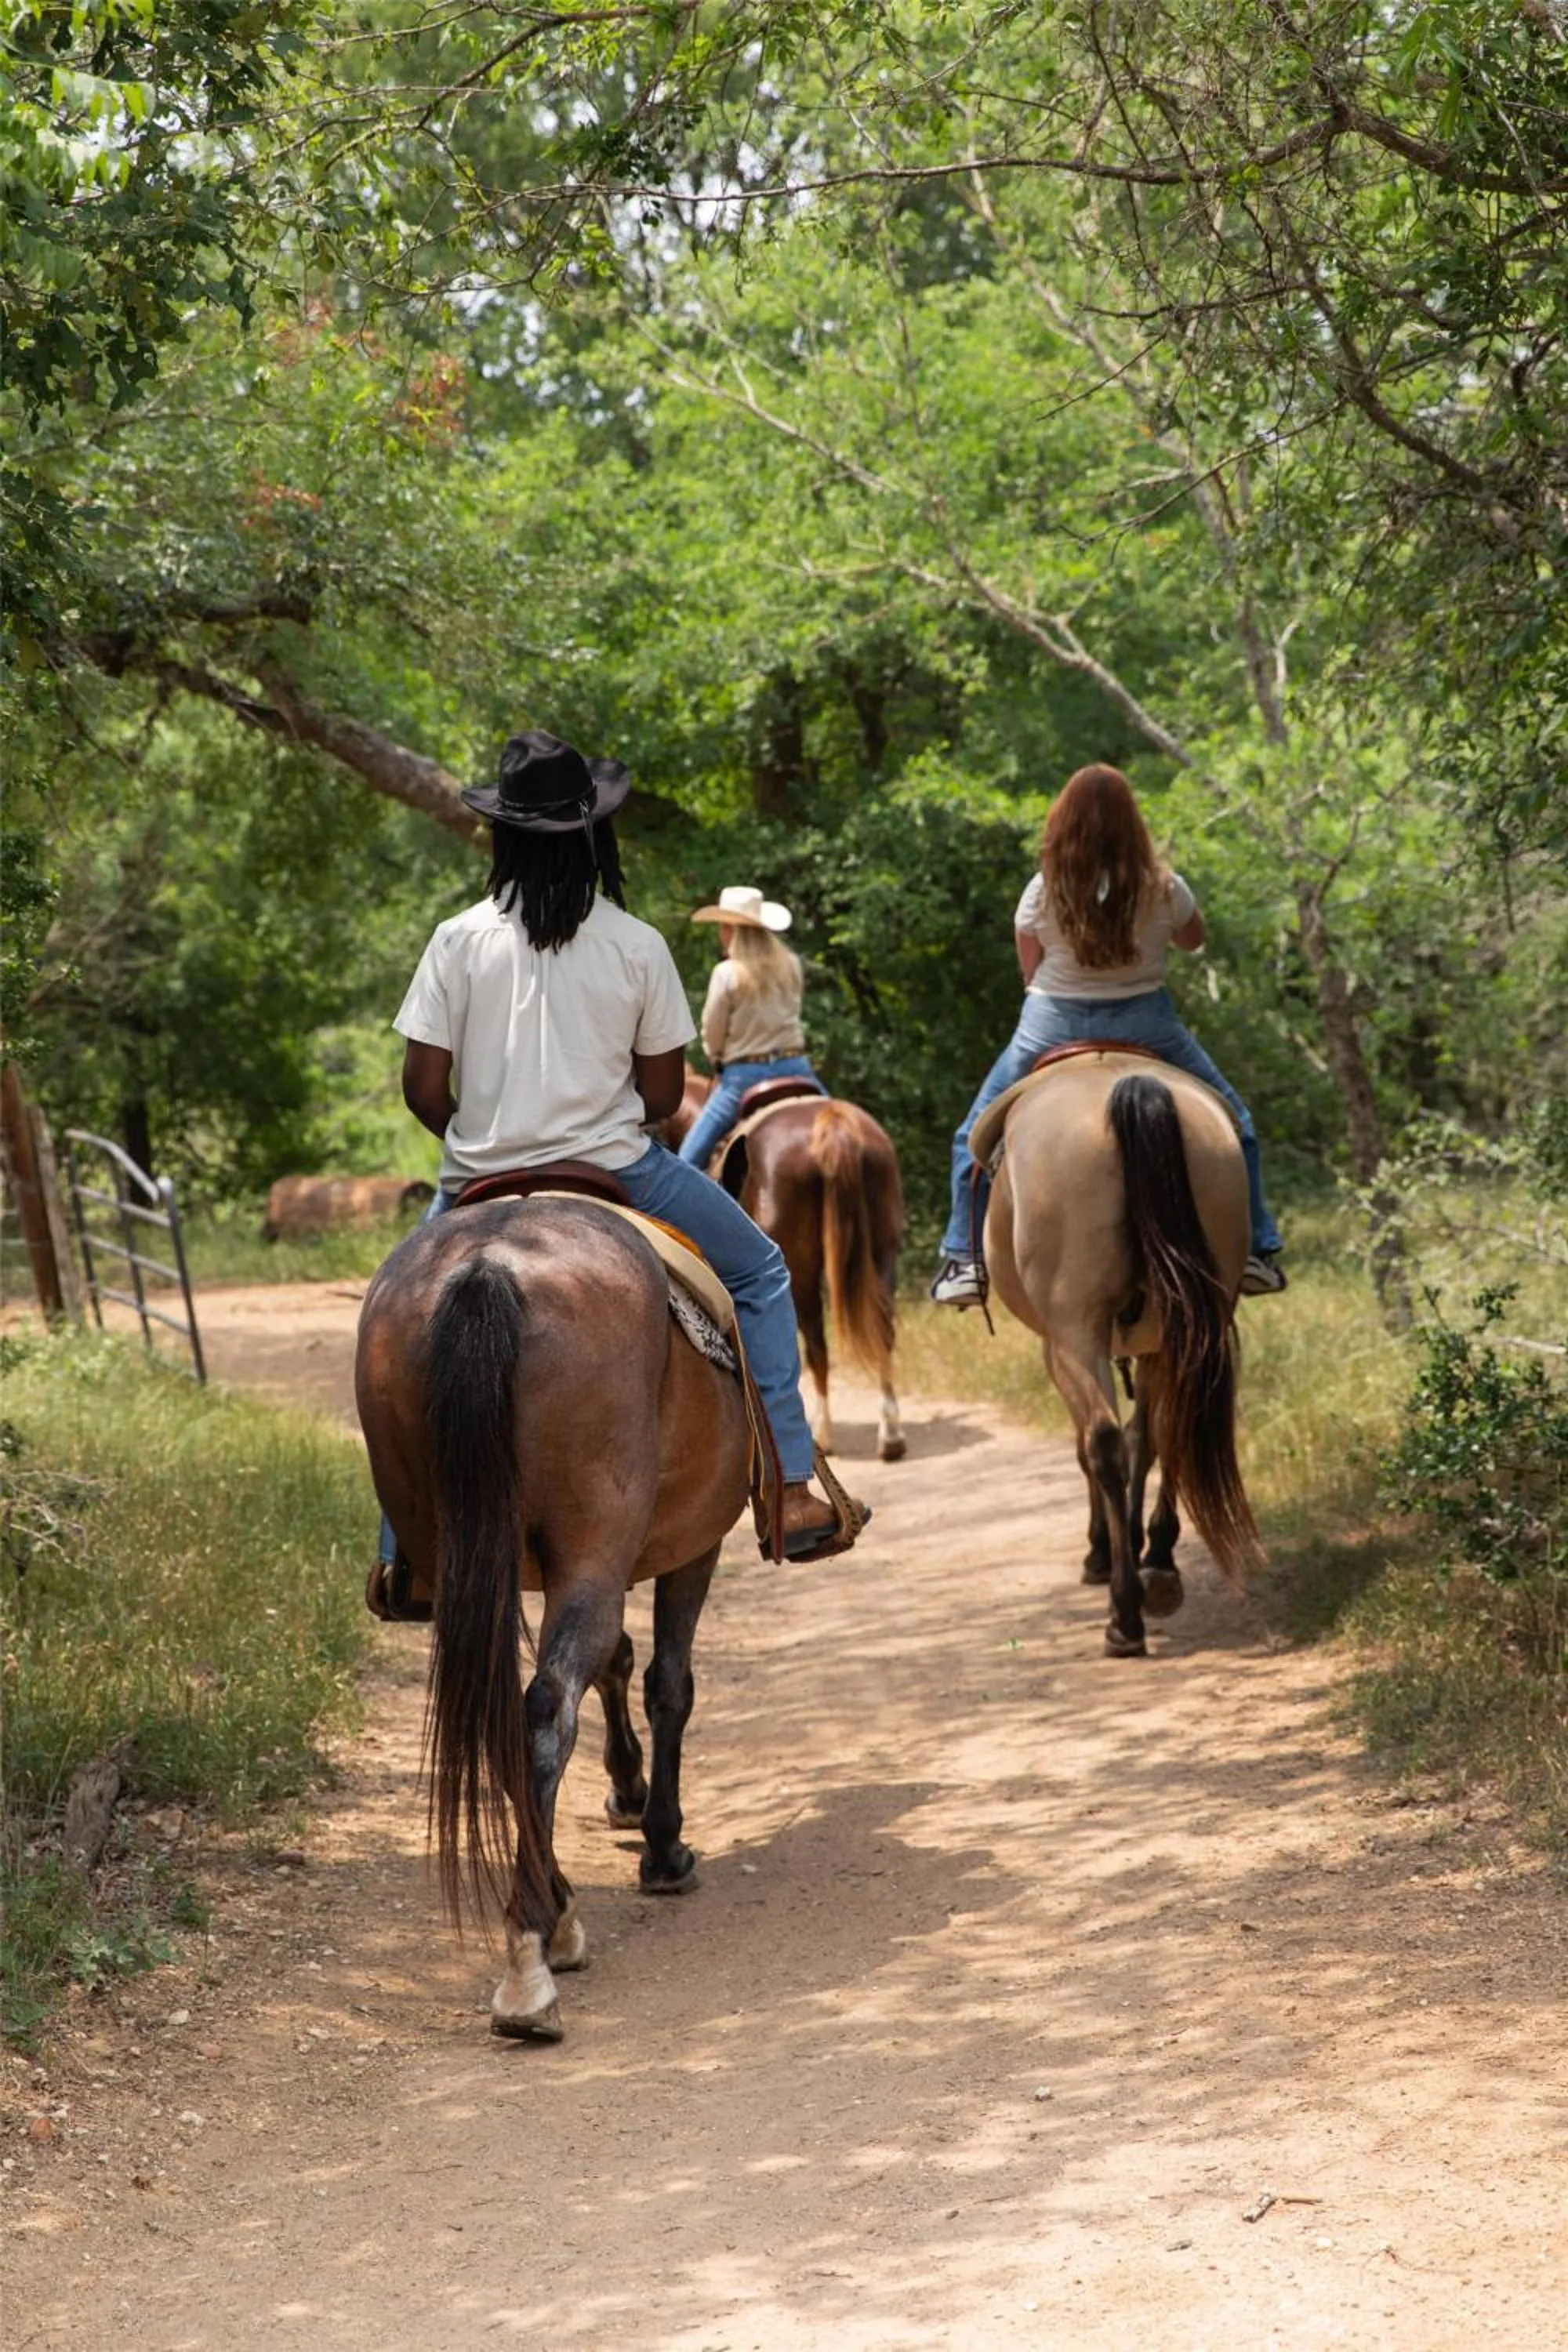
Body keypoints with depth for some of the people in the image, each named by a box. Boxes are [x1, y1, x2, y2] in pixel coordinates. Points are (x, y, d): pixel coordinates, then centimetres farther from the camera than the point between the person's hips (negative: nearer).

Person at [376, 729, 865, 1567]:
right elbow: (663, 1093, 0)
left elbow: (421, 1087, -5)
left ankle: (403, 1553, 24)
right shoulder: (638, 946, -4)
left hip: (480, 1183, 1)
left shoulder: (459, 940, -5)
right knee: (759, 1272, 20)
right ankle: (790, 1490, 11)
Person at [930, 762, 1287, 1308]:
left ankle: (964, 1261, 9)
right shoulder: (1164, 889, -10)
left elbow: (1031, 973, 1)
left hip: (1053, 1027, 0)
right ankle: (1256, 1250, 13)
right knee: (1233, 1125, 19)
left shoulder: (1042, 893, -10)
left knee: (975, 1139, 17)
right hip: (1143, 1026, 0)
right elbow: (1194, 939, 10)